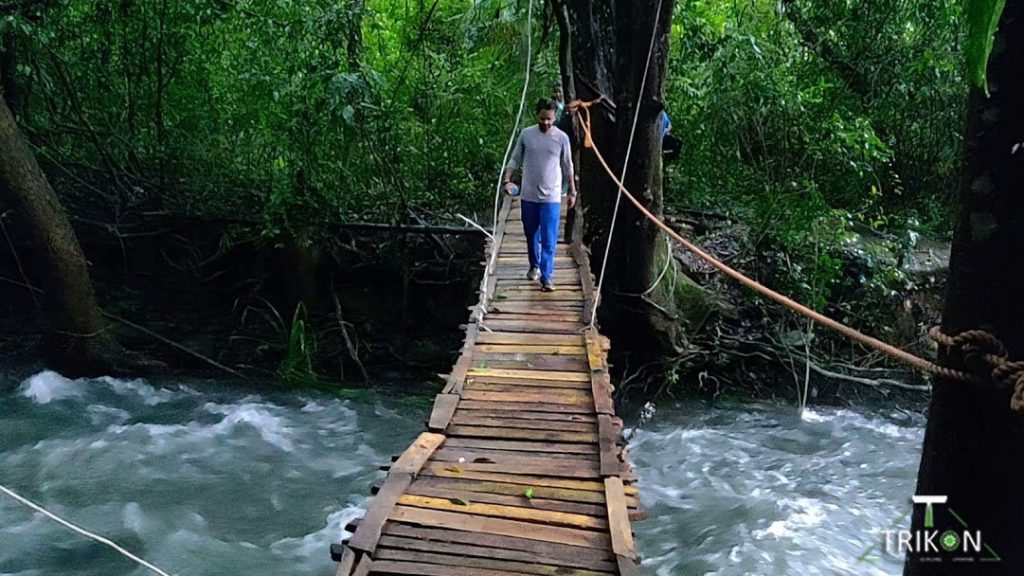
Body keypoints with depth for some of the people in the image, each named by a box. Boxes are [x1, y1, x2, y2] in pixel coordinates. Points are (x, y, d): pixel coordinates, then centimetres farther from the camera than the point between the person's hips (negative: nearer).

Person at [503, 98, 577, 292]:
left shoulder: (562, 138, -4)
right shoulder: (526, 134, -1)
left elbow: (568, 167, 5)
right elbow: (515, 160, 5)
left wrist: (572, 191, 7)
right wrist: (507, 180, -9)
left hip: (551, 197, -2)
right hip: (528, 195, 2)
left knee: (549, 239, -6)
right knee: (531, 234, 16)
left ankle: (546, 276, -2)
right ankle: (534, 266, 36)